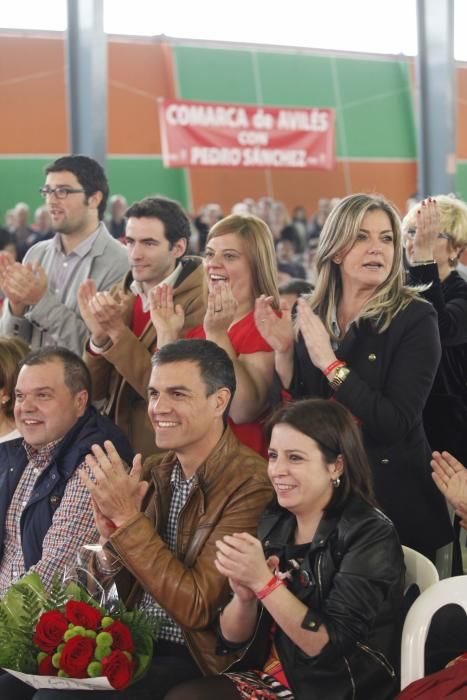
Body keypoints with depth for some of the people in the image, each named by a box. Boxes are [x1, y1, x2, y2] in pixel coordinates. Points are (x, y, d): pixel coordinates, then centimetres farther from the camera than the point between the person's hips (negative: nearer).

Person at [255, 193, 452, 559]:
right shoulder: (312, 317, 1)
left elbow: (396, 423, -23)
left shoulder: (414, 318, -13)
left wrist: (330, 363, -23)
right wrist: (284, 351, -9)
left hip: (393, 495, -4)